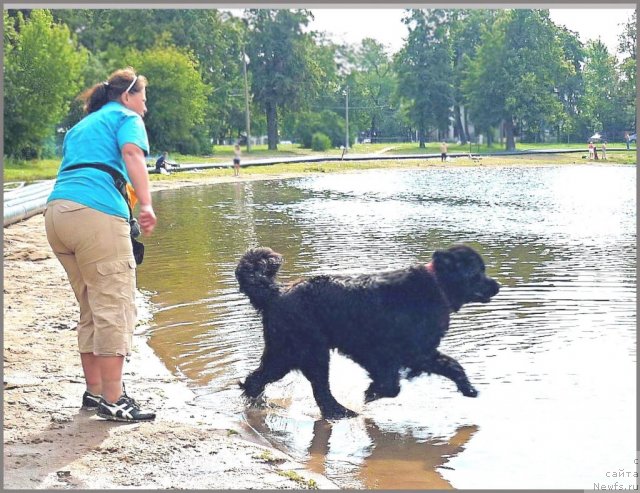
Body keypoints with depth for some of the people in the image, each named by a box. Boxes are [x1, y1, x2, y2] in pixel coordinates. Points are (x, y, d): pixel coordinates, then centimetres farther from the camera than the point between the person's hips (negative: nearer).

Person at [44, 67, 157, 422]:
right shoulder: (125, 117, 10)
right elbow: (133, 156, -10)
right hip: (97, 213, -8)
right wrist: (146, 205, -23)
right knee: (114, 307, -5)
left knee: (92, 309, 17)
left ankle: (95, 391, 21)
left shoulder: (80, 126, 33)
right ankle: (112, 401, -5)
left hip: (56, 211, 8)